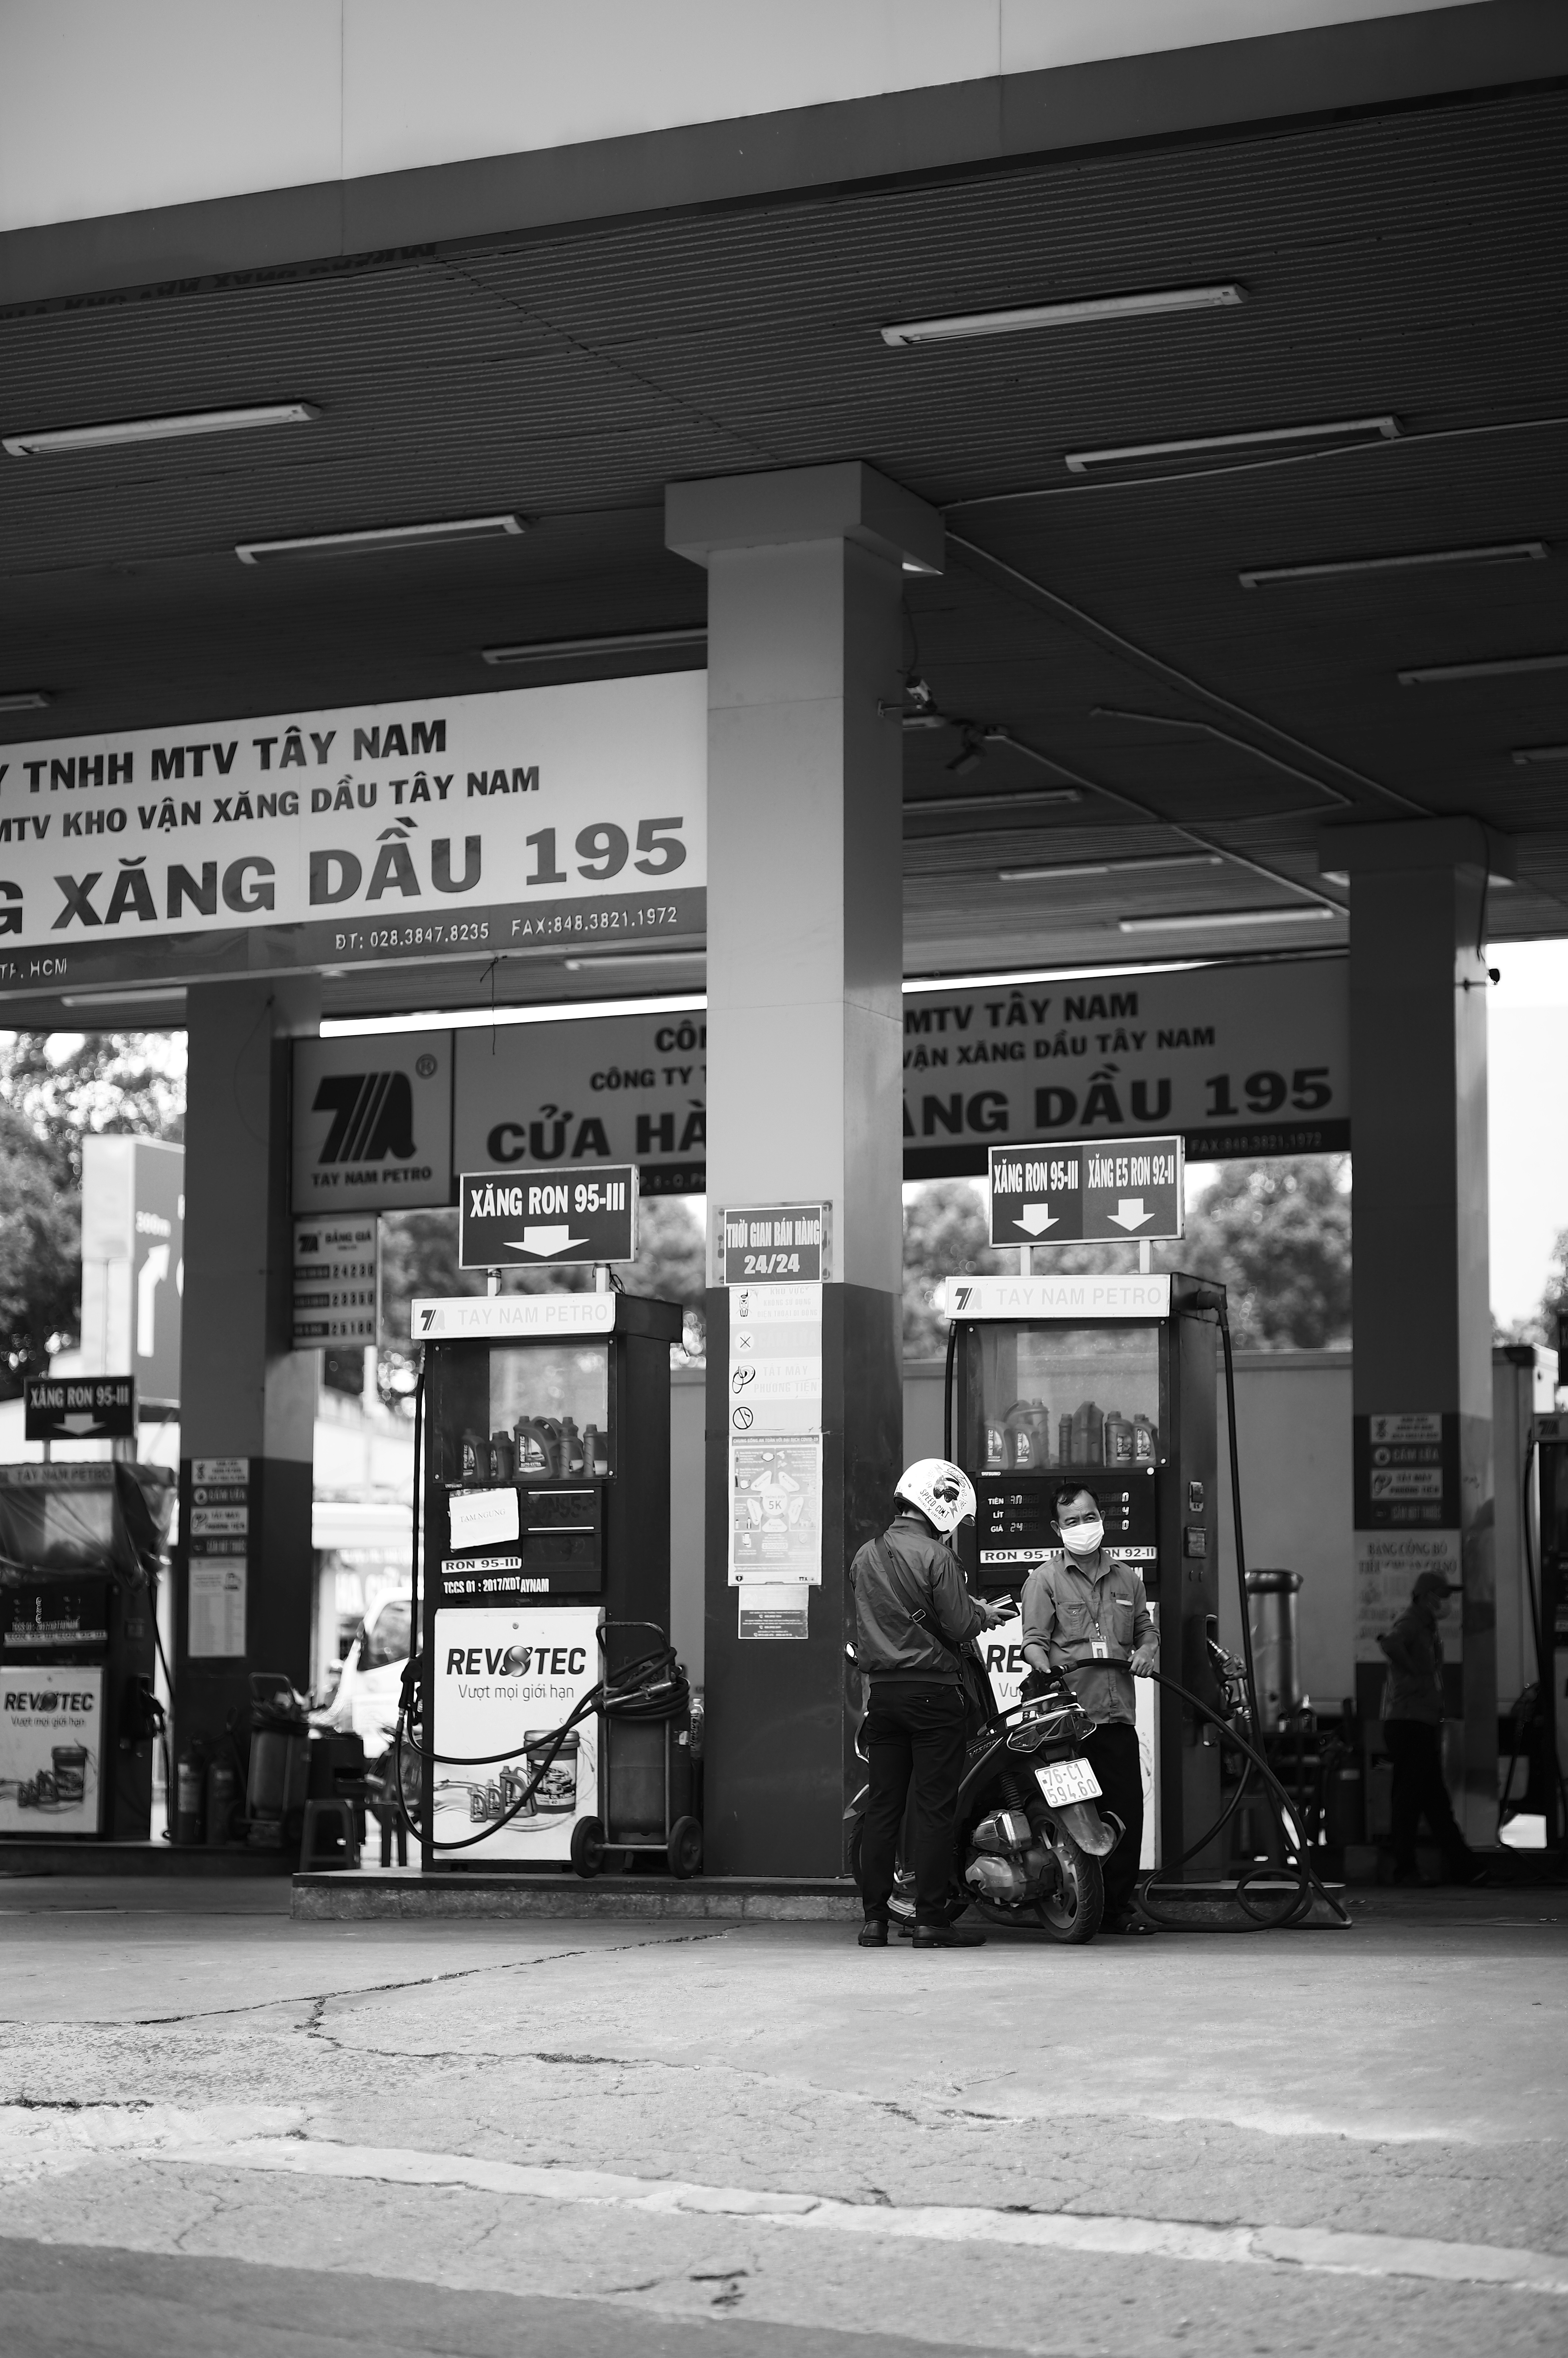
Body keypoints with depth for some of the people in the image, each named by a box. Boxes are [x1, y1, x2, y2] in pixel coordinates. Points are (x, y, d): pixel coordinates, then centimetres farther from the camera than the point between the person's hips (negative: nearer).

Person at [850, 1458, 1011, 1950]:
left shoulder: (866, 1557, 10)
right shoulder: (936, 1557, -12)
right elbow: (958, 1626, -14)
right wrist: (985, 1616, 8)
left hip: (882, 1689, 6)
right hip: (932, 1691, -6)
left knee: (882, 1804, 8)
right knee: (935, 1807, -2)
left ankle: (874, 1918, 7)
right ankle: (931, 1919, -3)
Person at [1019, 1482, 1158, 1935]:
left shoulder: (1127, 1578, 21)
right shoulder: (1045, 1579, 6)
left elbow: (1146, 1628, 29)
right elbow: (1033, 1639, -3)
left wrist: (1146, 1650, 6)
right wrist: (1043, 1665, -24)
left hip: (1118, 1712, 4)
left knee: (1128, 1808, 0)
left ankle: (1119, 1906, 8)